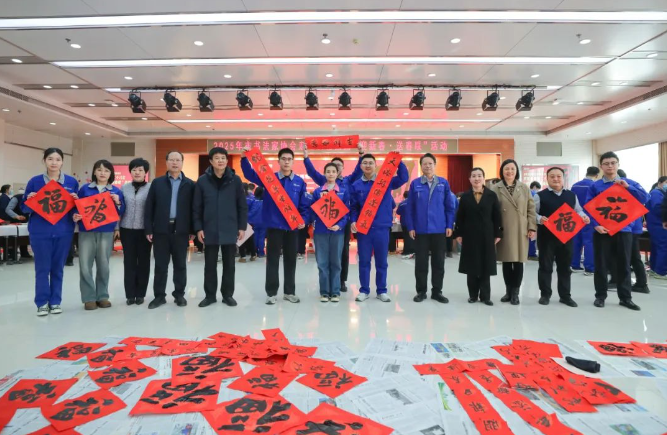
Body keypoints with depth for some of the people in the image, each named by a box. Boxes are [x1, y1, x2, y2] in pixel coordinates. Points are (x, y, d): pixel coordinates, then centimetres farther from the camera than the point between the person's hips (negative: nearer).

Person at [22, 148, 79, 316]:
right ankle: (42, 302, 16)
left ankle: (55, 301, 20)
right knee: (42, 268, 3)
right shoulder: (35, 181, 0)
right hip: (40, 232, -1)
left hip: (63, 231, 1)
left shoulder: (72, 181, 4)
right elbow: (24, 208, 5)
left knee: (58, 268, 9)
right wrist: (29, 200, -16)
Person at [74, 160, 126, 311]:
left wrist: (118, 203, -12)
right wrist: (75, 216, -12)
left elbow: (121, 212, 6)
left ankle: (102, 296, 18)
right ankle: (89, 298, 9)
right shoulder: (85, 189, 5)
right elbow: (77, 207, 8)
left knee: (103, 265, 8)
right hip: (86, 232, 0)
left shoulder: (116, 191, 6)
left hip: (106, 233, 0)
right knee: (85, 266, -1)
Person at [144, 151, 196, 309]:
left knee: (180, 265, 8)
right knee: (160, 265, 7)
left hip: (181, 230, 0)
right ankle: (159, 296, 17)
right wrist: (148, 229, -2)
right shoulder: (157, 182, 7)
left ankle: (179, 294, 19)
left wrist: (193, 229, -2)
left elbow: (193, 208, 3)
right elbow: (149, 207, 4)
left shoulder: (190, 184, 5)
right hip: (161, 229, 1)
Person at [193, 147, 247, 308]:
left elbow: (242, 205, 2)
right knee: (210, 265, 9)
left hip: (230, 230, 0)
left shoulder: (235, 180, 0)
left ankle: (228, 294, 21)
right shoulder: (202, 181, 0)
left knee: (229, 264, 9)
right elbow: (196, 207, 3)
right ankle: (210, 295, 22)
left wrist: (242, 227, -1)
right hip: (210, 230, 0)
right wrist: (198, 228, -3)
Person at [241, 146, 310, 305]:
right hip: (274, 226, -1)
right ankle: (271, 292, 15)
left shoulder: (300, 182, 3)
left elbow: (304, 205, 4)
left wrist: (303, 220, -10)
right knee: (272, 260, 5)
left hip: (293, 227, 2)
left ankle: (289, 291, 23)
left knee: (291, 260, 11)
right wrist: (245, 157, -18)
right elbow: (249, 173, -3)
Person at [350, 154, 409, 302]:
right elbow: (353, 207, 6)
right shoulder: (356, 185, 3)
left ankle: (382, 291, 21)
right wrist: (353, 221, -9)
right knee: (364, 261, 7)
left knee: (381, 261, 9)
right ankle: (364, 290, 20)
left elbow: (404, 178, -7)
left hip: (382, 227, 0)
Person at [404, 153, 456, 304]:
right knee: (421, 262, 7)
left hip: (439, 229, 1)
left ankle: (437, 291, 22)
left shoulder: (443, 183, 2)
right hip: (420, 230, -1)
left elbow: (449, 206, 4)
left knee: (438, 262, 9)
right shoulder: (415, 183, 0)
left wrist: (449, 226, -2)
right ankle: (421, 291, 20)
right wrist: (410, 227, -4)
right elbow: (410, 207, 0)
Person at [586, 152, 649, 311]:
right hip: (602, 231, -1)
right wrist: (596, 225, -16)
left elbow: (645, 198, -5)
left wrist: (628, 187, -17)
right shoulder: (595, 186, -1)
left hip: (624, 231, 2)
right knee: (601, 265, 5)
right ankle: (600, 296, 17)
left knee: (624, 265, 9)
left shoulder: (629, 183, 5)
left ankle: (625, 298, 20)